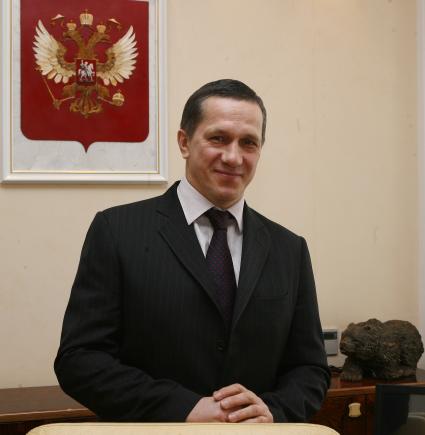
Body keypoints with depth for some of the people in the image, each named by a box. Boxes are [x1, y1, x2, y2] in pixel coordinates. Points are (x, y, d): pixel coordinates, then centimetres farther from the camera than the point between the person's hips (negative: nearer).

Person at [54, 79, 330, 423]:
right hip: (157, 424, -3)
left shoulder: (290, 250, 0)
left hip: (259, 425, 3)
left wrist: (272, 411, -17)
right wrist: (184, 411, -22)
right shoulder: (117, 231, -10)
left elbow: (310, 368, 3)